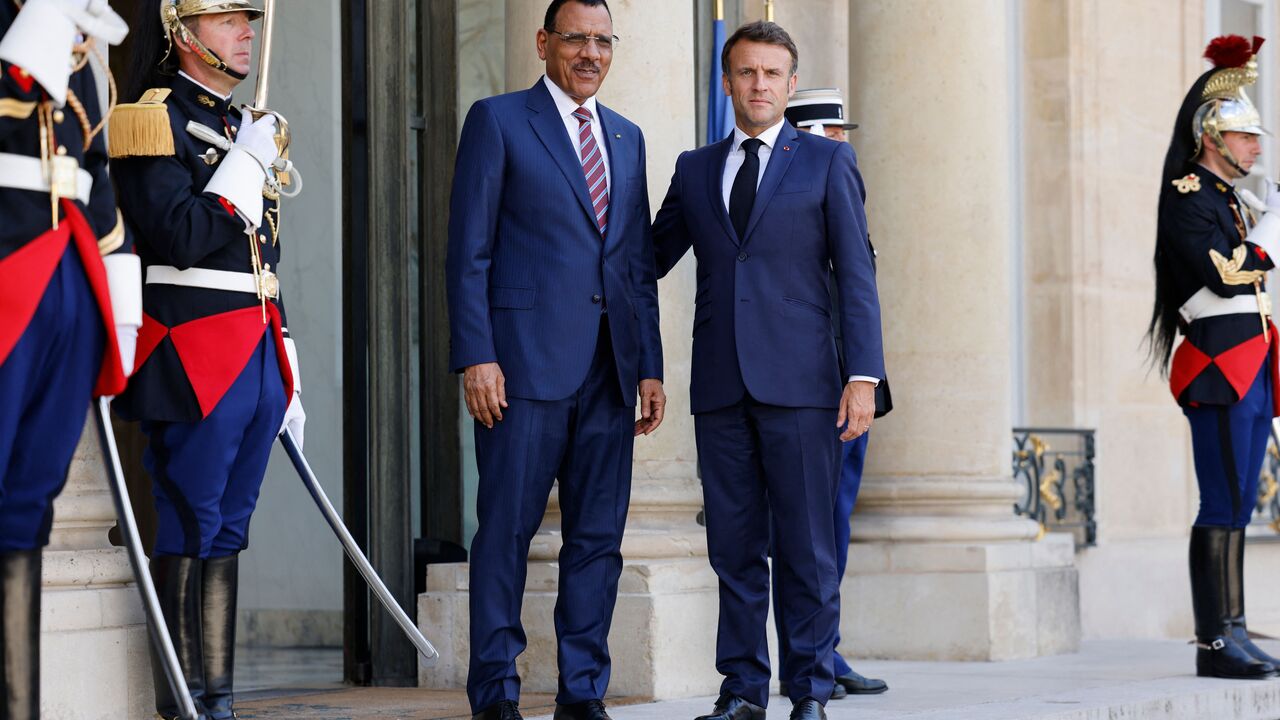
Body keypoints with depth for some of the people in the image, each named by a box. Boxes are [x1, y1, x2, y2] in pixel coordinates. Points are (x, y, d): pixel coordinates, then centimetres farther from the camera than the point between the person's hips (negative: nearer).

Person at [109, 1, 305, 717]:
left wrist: (285, 377, 19)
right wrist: (246, 164, -13)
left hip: (257, 356, 8)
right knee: (190, 531, -5)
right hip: (195, 361, -8)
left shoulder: (244, 127, 19)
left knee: (226, 531, 9)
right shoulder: (156, 120, -7)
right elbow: (180, 240, -19)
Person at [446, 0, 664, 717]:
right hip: (527, 359, -5)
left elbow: (640, 263, 18)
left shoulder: (627, 137, 18)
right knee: (506, 530, -3)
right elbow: (469, 251, -3)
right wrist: (476, 357, -12)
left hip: (609, 369, 5)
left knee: (599, 537, 5)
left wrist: (651, 367, 11)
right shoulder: (498, 121, 2)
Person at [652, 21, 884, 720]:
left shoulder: (828, 161, 6)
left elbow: (856, 275, 1)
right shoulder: (695, 169, 15)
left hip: (798, 381, -3)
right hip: (720, 386, 3)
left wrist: (863, 376, -7)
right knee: (734, 548, 4)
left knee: (806, 548, -2)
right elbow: (649, 261, 22)